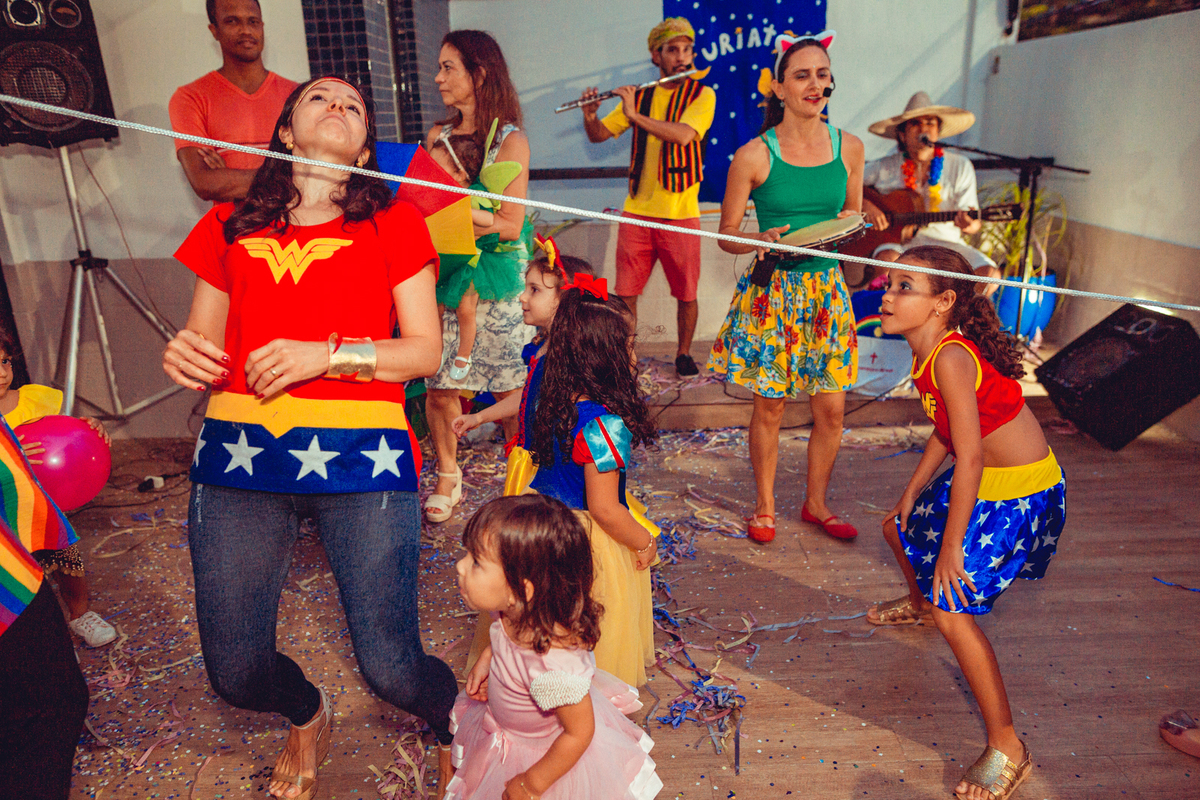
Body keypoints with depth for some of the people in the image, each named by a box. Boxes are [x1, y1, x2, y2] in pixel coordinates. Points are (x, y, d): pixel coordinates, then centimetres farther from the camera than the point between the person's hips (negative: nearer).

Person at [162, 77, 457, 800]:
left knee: (392, 669, -7)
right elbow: (203, 347, 20)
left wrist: (328, 354, -11)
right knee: (236, 672, 3)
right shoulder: (229, 226, 19)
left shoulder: (393, 220, 11)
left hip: (360, 450, -3)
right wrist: (184, 356, -4)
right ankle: (309, 716, 41)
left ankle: (458, 730, 30)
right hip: (238, 449, 3)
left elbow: (427, 350, 3)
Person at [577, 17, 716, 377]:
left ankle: (684, 354, 24)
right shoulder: (639, 97, 11)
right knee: (625, 291, 2)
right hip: (637, 210, 2)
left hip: (680, 213, -2)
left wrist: (636, 115, -17)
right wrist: (589, 115, -8)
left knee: (686, 294, 4)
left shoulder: (702, 95, 2)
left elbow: (683, 134, -17)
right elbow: (599, 135, 12)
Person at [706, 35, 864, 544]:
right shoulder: (754, 155, -8)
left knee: (831, 408, 6)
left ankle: (816, 503, 29)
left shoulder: (848, 147, 4)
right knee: (770, 405, 5)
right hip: (772, 290, -3)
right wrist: (762, 241, -22)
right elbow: (727, 236, -2)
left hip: (827, 287, 4)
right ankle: (764, 507, 26)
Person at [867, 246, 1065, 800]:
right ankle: (918, 602, 59)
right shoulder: (929, 352, -1)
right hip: (983, 480, 10)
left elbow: (969, 457, -29)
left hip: (1019, 494, -10)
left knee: (952, 611, -11)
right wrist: (911, 492, 15)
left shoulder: (951, 358, -30)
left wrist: (951, 546, -22)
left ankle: (1007, 749, 4)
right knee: (901, 526, 26)